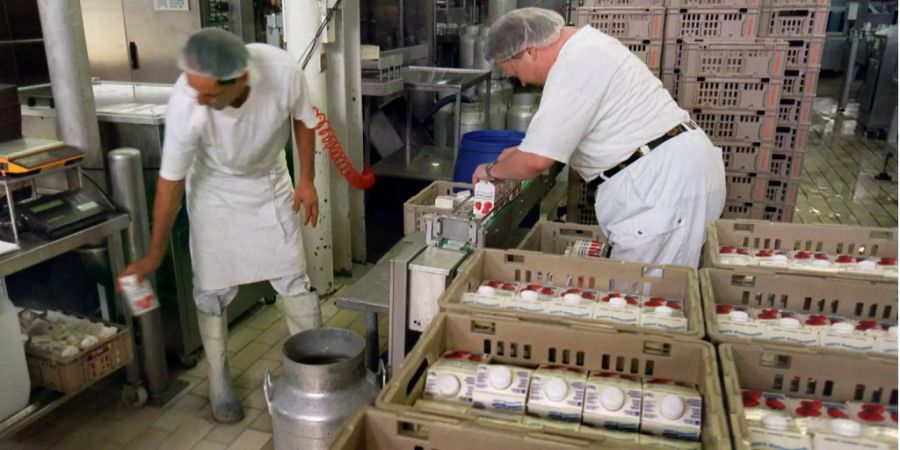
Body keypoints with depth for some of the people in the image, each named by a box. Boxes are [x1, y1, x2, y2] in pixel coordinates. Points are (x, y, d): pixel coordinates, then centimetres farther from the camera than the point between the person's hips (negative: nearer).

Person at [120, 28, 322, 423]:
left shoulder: (283, 71, -34)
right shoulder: (185, 103, -35)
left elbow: (302, 119, -10)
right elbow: (171, 180, -22)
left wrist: (306, 179, -8)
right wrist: (154, 254, -12)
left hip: (270, 181, 1)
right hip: (213, 190, -1)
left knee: (293, 276, 4)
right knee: (212, 287, 3)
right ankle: (219, 382, 22)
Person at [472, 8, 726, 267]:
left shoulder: (574, 65, -18)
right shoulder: (585, 45, 15)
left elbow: (535, 161, -19)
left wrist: (492, 170, 0)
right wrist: (522, 151, 23)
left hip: (667, 180, -11)